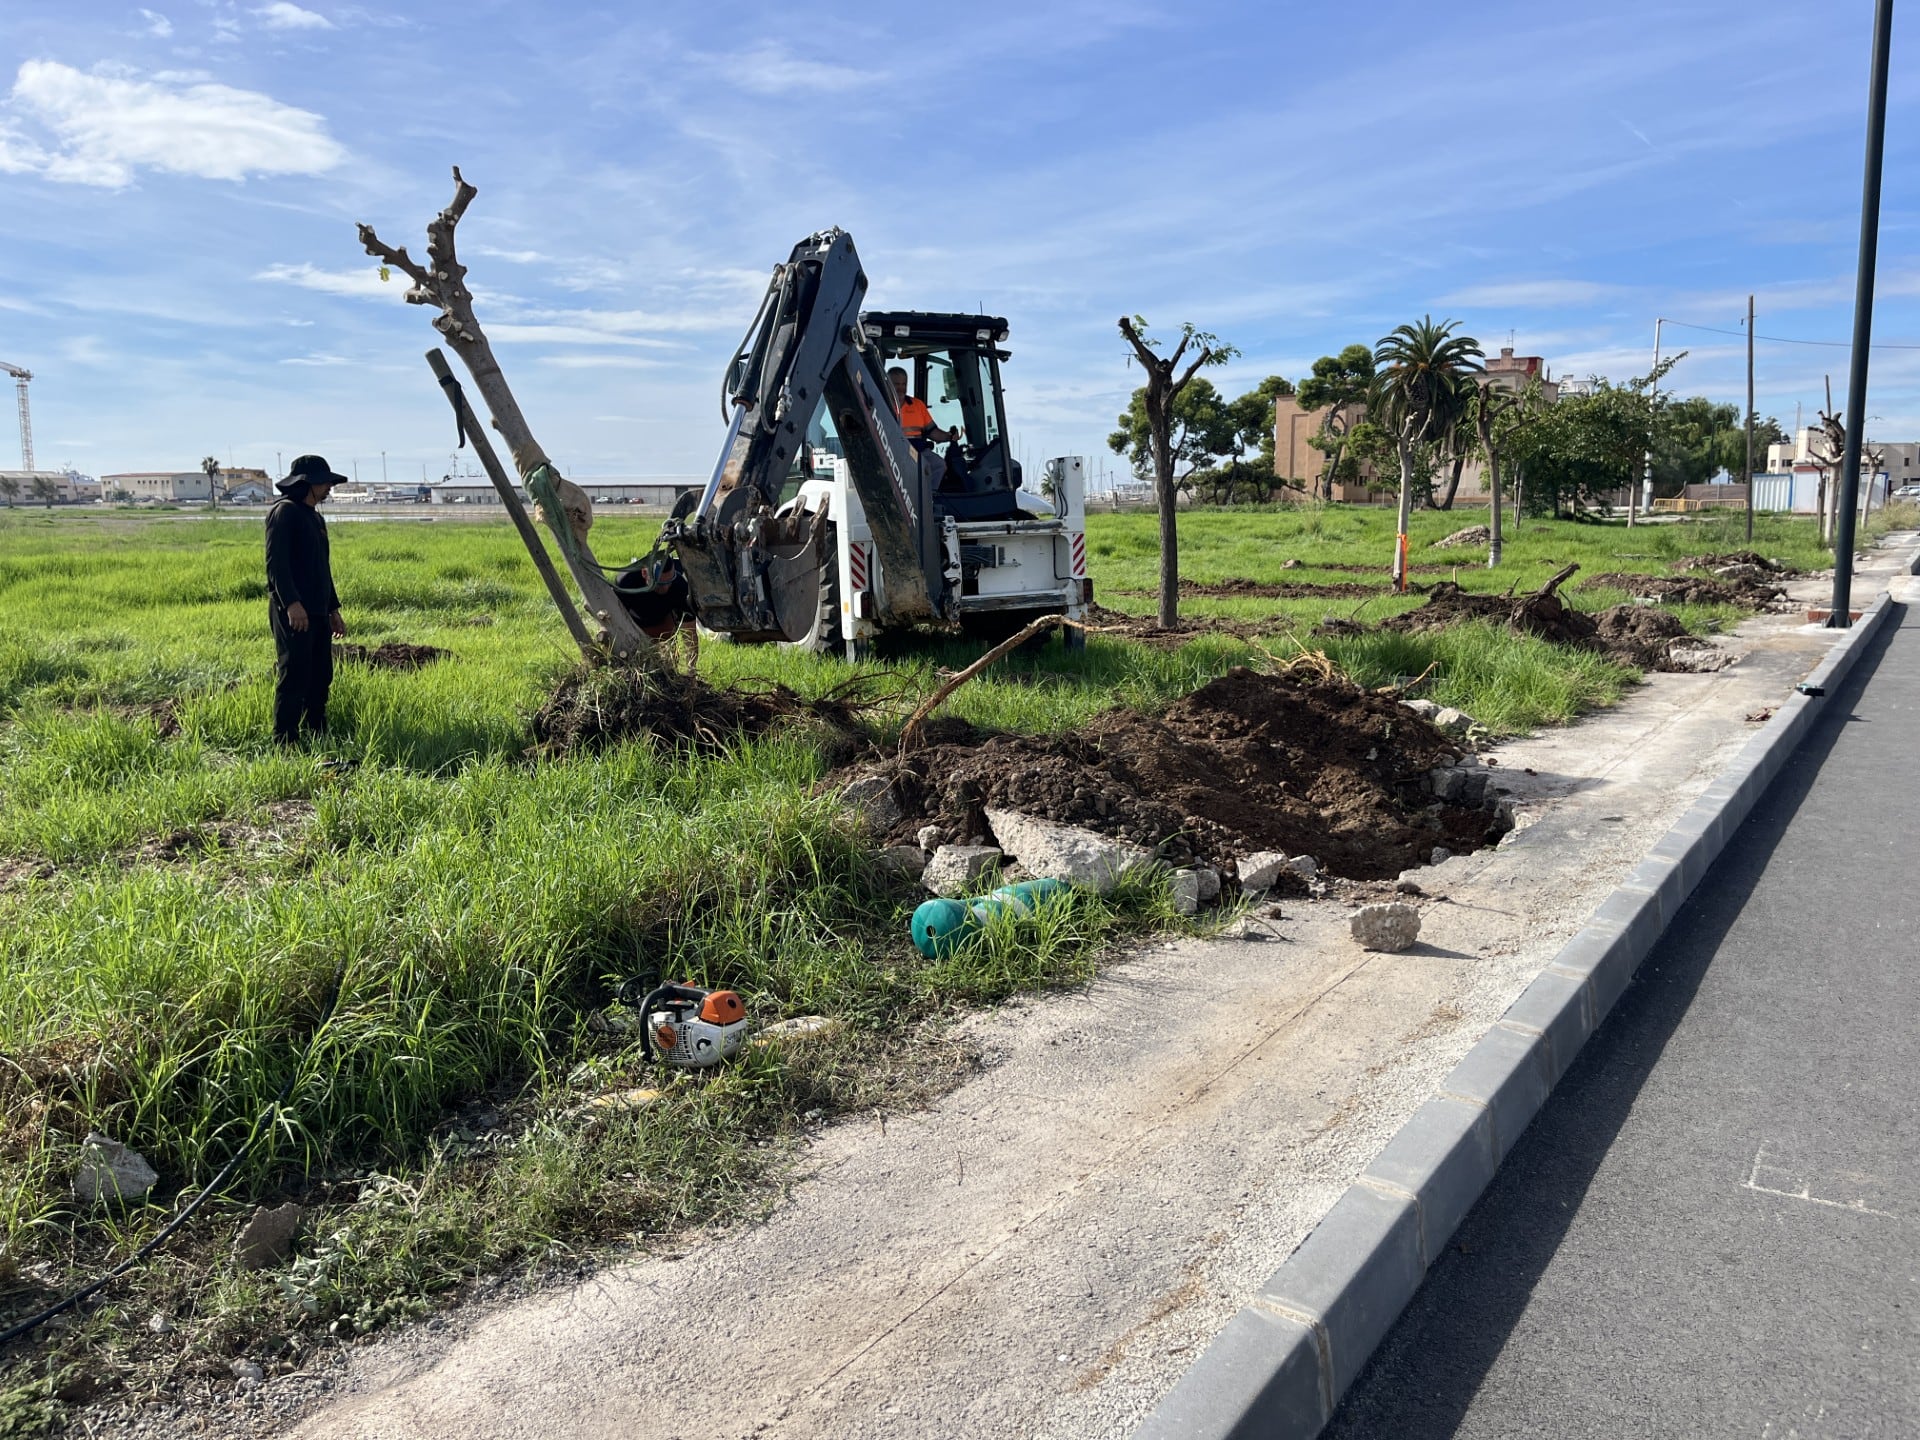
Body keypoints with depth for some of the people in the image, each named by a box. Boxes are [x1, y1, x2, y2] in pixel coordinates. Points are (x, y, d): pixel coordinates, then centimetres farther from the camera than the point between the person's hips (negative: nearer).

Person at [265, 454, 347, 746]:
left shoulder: (315, 517, 21)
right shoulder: (284, 512, -8)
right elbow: (275, 561, -17)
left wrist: (333, 609, 24)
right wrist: (291, 603, -26)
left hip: (318, 612, 9)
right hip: (292, 611, -9)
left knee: (321, 675, 10)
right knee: (294, 676, -9)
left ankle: (318, 734, 17)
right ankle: (285, 741, -5)